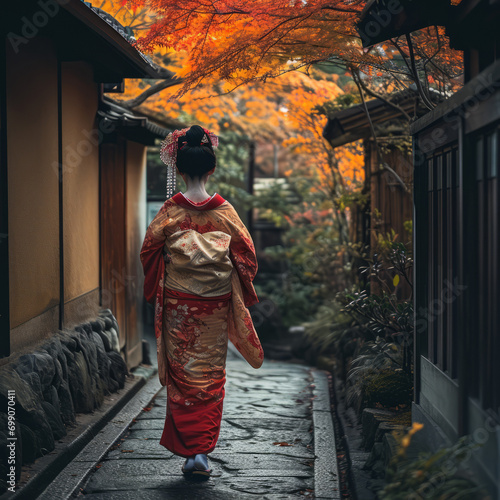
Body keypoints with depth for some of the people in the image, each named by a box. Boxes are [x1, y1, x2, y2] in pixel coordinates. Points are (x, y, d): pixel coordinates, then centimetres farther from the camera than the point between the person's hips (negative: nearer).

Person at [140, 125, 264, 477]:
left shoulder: (171, 212, -7)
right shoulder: (225, 211, -5)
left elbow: (148, 250, 0)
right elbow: (247, 253, 1)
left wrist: (155, 291, 16)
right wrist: (241, 289, 17)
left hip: (178, 304, -1)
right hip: (216, 303, 1)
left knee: (182, 374, 8)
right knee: (211, 374, 9)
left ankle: (188, 449, 6)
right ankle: (203, 451, 6)